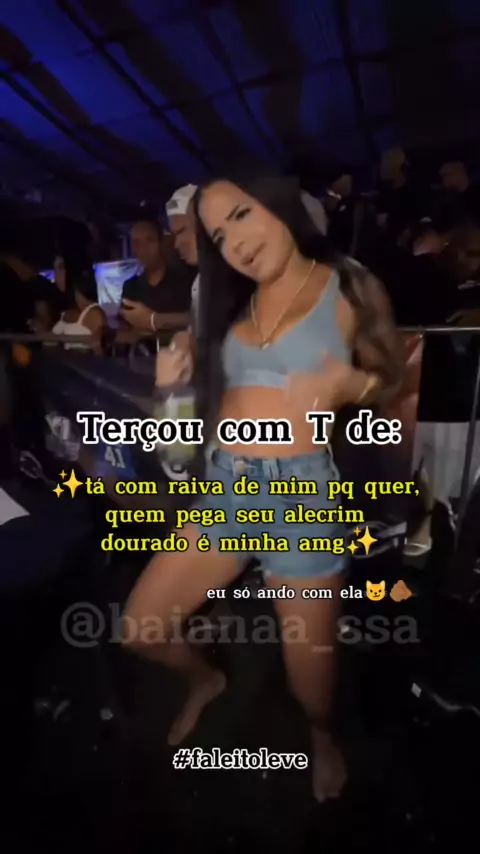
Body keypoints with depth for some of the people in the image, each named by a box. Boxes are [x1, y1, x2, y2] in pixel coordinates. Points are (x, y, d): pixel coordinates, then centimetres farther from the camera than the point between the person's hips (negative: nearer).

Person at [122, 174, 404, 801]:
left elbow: (394, 377, 3)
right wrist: (179, 380, -1)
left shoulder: (349, 287, -1)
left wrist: (350, 384, -18)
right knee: (140, 625, 9)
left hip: (303, 492, -4)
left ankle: (323, 736, 50)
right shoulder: (233, 304, 12)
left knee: (308, 666, 10)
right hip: (222, 490, 5)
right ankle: (207, 680, 44)